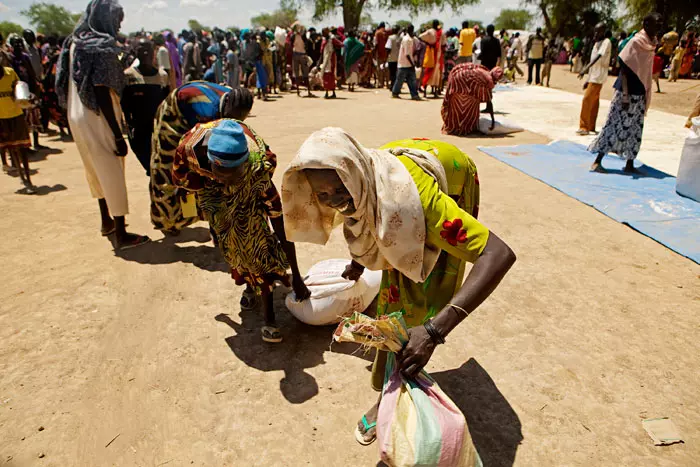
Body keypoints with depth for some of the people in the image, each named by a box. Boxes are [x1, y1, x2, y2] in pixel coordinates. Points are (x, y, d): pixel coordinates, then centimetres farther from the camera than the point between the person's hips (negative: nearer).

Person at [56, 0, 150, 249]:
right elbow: (102, 95, -22)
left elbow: (83, 85, 10)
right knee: (112, 173, 0)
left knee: (99, 171, 20)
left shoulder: (75, 42, 9)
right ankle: (122, 235, 7)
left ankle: (107, 221, 35)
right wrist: (118, 135, -20)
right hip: (97, 121, -9)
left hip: (79, 118, 9)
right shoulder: (102, 47, -16)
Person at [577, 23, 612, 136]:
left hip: (598, 77, -9)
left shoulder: (606, 42, -11)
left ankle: (584, 127, -14)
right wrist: (588, 79, 19)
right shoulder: (596, 44, 16)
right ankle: (591, 126, 17)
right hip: (593, 76, 9)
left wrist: (585, 69, -40)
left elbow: (598, 57, -26)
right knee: (594, 102, 11)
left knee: (587, 99, -15)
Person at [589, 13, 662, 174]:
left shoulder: (651, 45, 11)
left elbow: (647, 71, 16)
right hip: (628, 92, -8)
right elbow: (624, 69, -15)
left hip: (640, 94, 8)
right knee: (616, 126, -6)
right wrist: (625, 96, -21)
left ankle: (629, 165, 14)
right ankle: (597, 162, 0)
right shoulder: (635, 42, -11)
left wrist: (647, 96, 14)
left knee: (636, 130, 8)